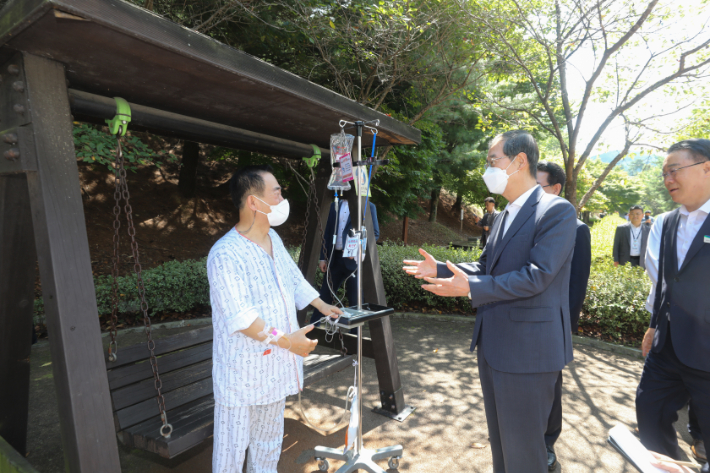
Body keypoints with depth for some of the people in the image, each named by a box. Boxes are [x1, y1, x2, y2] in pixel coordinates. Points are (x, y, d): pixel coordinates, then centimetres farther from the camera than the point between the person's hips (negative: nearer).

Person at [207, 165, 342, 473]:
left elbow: (295, 279, 16)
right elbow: (240, 317, -28)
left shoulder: (273, 239, 4)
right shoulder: (226, 255, -24)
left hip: (276, 363, 8)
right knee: (234, 442, 10)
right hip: (243, 369, -8)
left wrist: (322, 306, 16)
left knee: (269, 437, 23)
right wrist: (286, 340, -26)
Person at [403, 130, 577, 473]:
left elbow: (537, 275, -23)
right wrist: (440, 269, 6)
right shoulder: (504, 215, 13)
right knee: (499, 439, 23)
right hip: (492, 345, 8)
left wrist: (471, 288, -25)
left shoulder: (557, 210, -14)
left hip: (528, 350, -8)